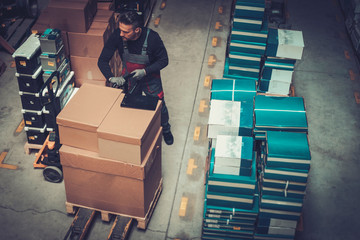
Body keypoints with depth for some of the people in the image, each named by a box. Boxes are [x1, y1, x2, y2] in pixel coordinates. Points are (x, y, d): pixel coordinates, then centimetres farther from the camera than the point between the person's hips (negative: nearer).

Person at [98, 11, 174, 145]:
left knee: (159, 106, 16)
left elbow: (164, 60, -19)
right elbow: (102, 60, -20)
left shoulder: (152, 38, -33)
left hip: (150, 77, -1)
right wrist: (111, 77, -37)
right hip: (128, 78, 2)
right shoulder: (117, 36, -27)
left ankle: (165, 130, 46)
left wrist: (145, 71, -33)